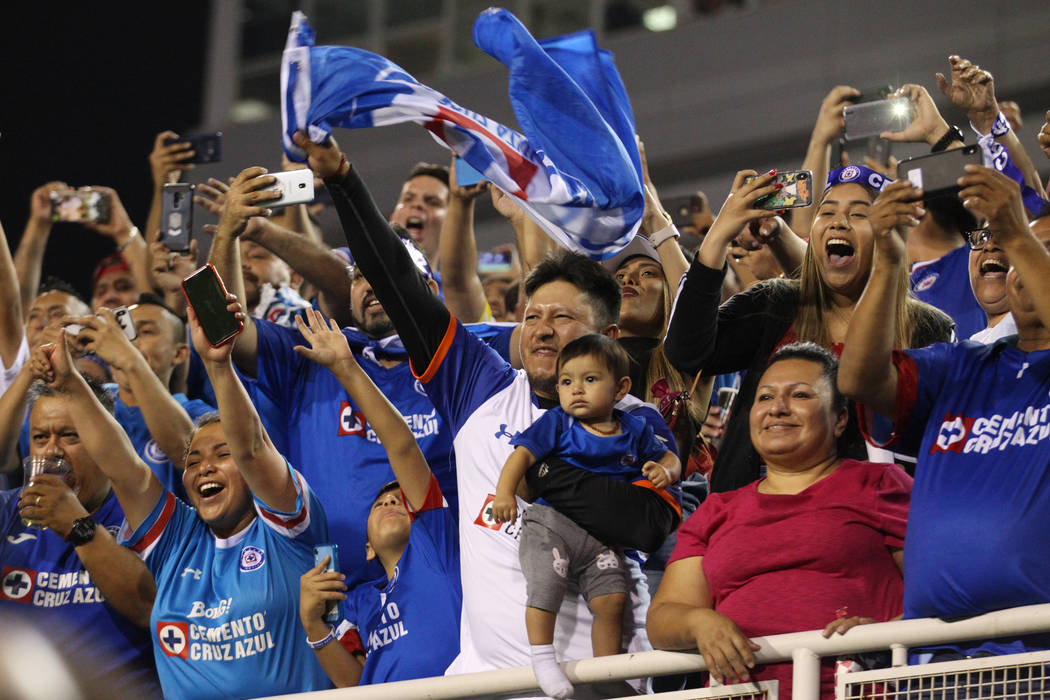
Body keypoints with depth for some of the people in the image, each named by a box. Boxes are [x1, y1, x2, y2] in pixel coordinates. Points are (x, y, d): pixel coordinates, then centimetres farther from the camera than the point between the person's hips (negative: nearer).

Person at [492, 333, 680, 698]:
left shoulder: (635, 432, 12)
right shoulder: (557, 424, 2)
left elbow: (669, 459, 23)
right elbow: (523, 453, -7)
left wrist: (664, 471, -2)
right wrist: (504, 492, -23)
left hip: (602, 540, 3)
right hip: (552, 522, -3)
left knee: (611, 598, -9)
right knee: (545, 583, -24)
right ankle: (542, 656, -15)